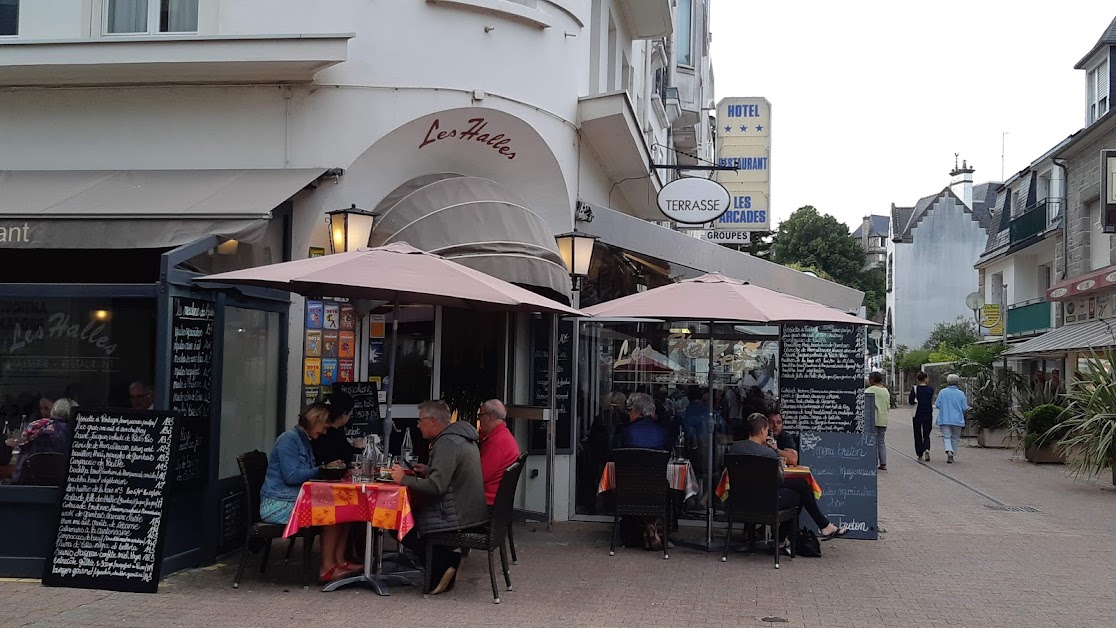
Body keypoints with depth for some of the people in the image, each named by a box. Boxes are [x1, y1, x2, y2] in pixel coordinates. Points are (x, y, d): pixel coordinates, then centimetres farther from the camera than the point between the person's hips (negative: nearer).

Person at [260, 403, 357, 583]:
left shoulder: (304, 441, 19)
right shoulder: (288, 439, -11)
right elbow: (291, 476, -20)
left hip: (296, 500, 9)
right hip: (278, 505, -9)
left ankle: (339, 561, -9)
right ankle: (327, 568, -17)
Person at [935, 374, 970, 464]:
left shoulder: (942, 392, -3)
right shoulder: (960, 393, -5)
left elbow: (937, 405, -3)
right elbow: (965, 408, -4)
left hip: (944, 419, 0)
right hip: (957, 419, 0)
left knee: (946, 437, 0)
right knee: (955, 438, 14)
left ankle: (949, 452, -26)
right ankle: (951, 456, 17)